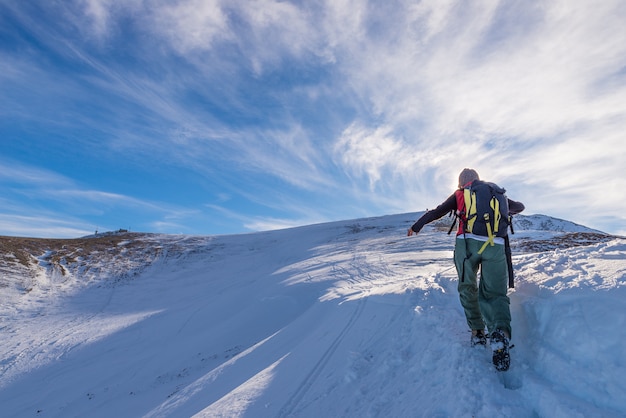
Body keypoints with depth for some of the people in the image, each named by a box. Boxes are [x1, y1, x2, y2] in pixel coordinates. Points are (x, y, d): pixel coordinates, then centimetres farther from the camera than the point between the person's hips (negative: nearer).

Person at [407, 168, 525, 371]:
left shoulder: (460, 194, 17)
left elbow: (437, 212, 13)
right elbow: (519, 206, 36)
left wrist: (416, 226, 23)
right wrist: (502, 212, 56)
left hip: (467, 243, -1)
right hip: (495, 246, 2)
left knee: (468, 289, 17)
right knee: (494, 293, 4)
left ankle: (477, 332, 13)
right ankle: (501, 332, -22)